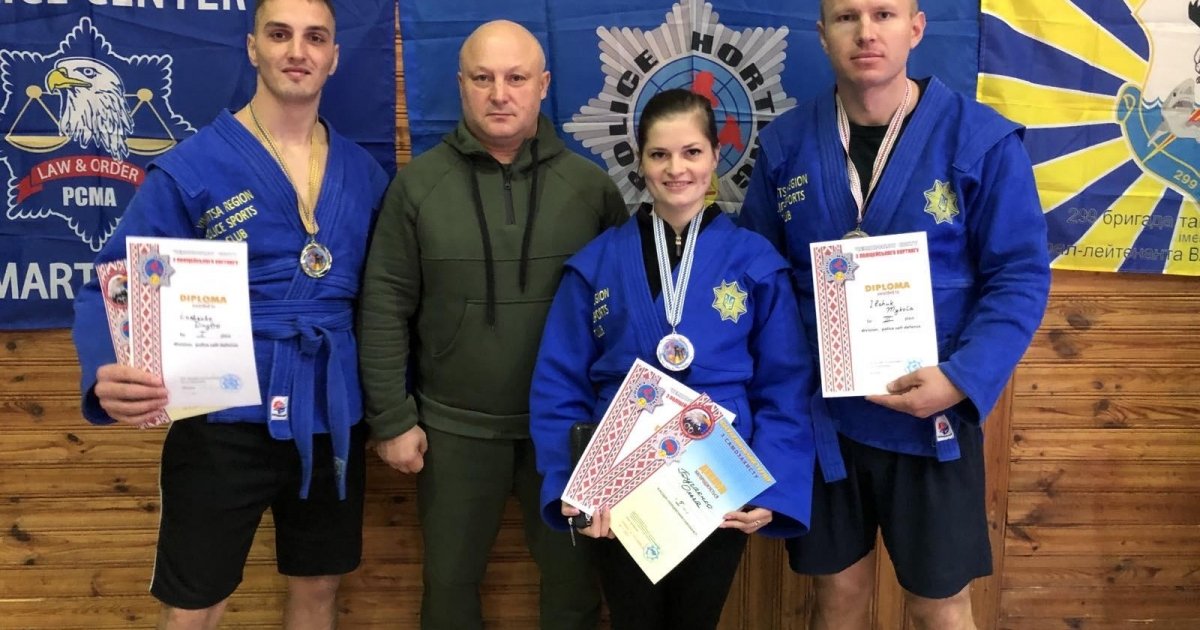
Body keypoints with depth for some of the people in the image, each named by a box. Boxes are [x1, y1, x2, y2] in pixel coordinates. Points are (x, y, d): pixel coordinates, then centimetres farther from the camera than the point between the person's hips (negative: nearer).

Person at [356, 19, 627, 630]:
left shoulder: (590, 185, -2)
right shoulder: (418, 183, -4)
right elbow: (385, 308, -3)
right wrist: (392, 418, -5)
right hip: (455, 426, 0)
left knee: (575, 573, 16)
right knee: (450, 578, 16)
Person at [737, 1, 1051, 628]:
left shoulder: (983, 141, -8)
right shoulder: (785, 143, 0)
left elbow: (1019, 277, -7)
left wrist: (962, 380, -21)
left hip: (932, 417, -2)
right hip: (818, 416, 2)